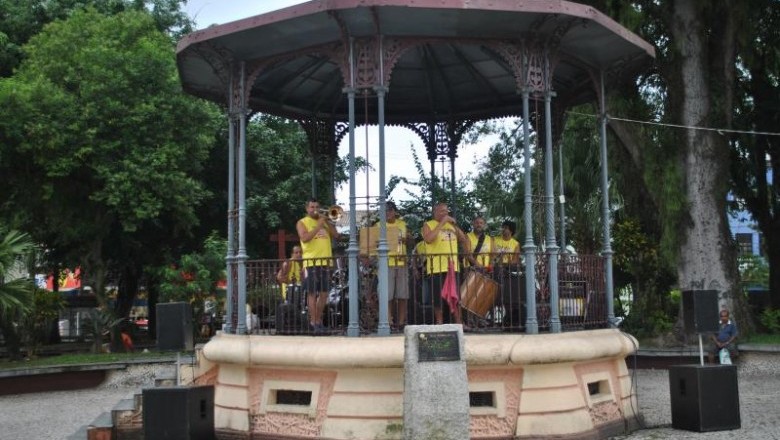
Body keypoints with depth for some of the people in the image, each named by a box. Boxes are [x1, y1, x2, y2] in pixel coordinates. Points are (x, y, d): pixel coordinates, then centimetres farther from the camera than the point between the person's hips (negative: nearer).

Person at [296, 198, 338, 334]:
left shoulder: (324, 221, 18)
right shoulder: (302, 222, 3)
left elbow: (335, 235, 9)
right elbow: (304, 238, -13)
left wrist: (327, 222, -2)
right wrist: (318, 225, -14)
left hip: (326, 262, 5)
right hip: (311, 263, -5)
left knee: (324, 294, 7)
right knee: (312, 293, -4)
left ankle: (318, 320, 18)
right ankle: (313, 322, 1)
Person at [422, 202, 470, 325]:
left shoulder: (451, 225, 17)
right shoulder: (428, 225, 2)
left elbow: (464, 240, 23)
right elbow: (428, 239, -19)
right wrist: (441, 223, -15)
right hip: (436, 268, -4)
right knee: (438, 298, 0)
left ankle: (459, 323, 9)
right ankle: (439, 324, 10)